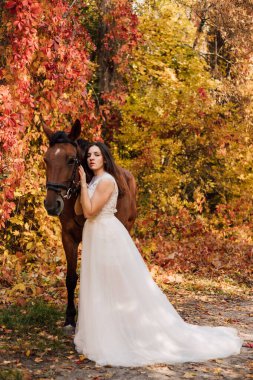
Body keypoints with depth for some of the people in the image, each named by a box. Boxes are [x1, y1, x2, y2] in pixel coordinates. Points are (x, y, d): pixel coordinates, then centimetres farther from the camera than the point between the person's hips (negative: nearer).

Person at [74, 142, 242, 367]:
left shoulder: (106, 180, -16)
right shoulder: (94, 181, 13)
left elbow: (90, 211, -22)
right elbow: (78, 210, 12)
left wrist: (83, 182, -17)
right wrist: (82, 184, 5)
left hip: (107, 236, -10)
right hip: (95, 237, 10)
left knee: (120, 287, -4)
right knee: (99, 288, 14)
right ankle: (105, 336, 25)